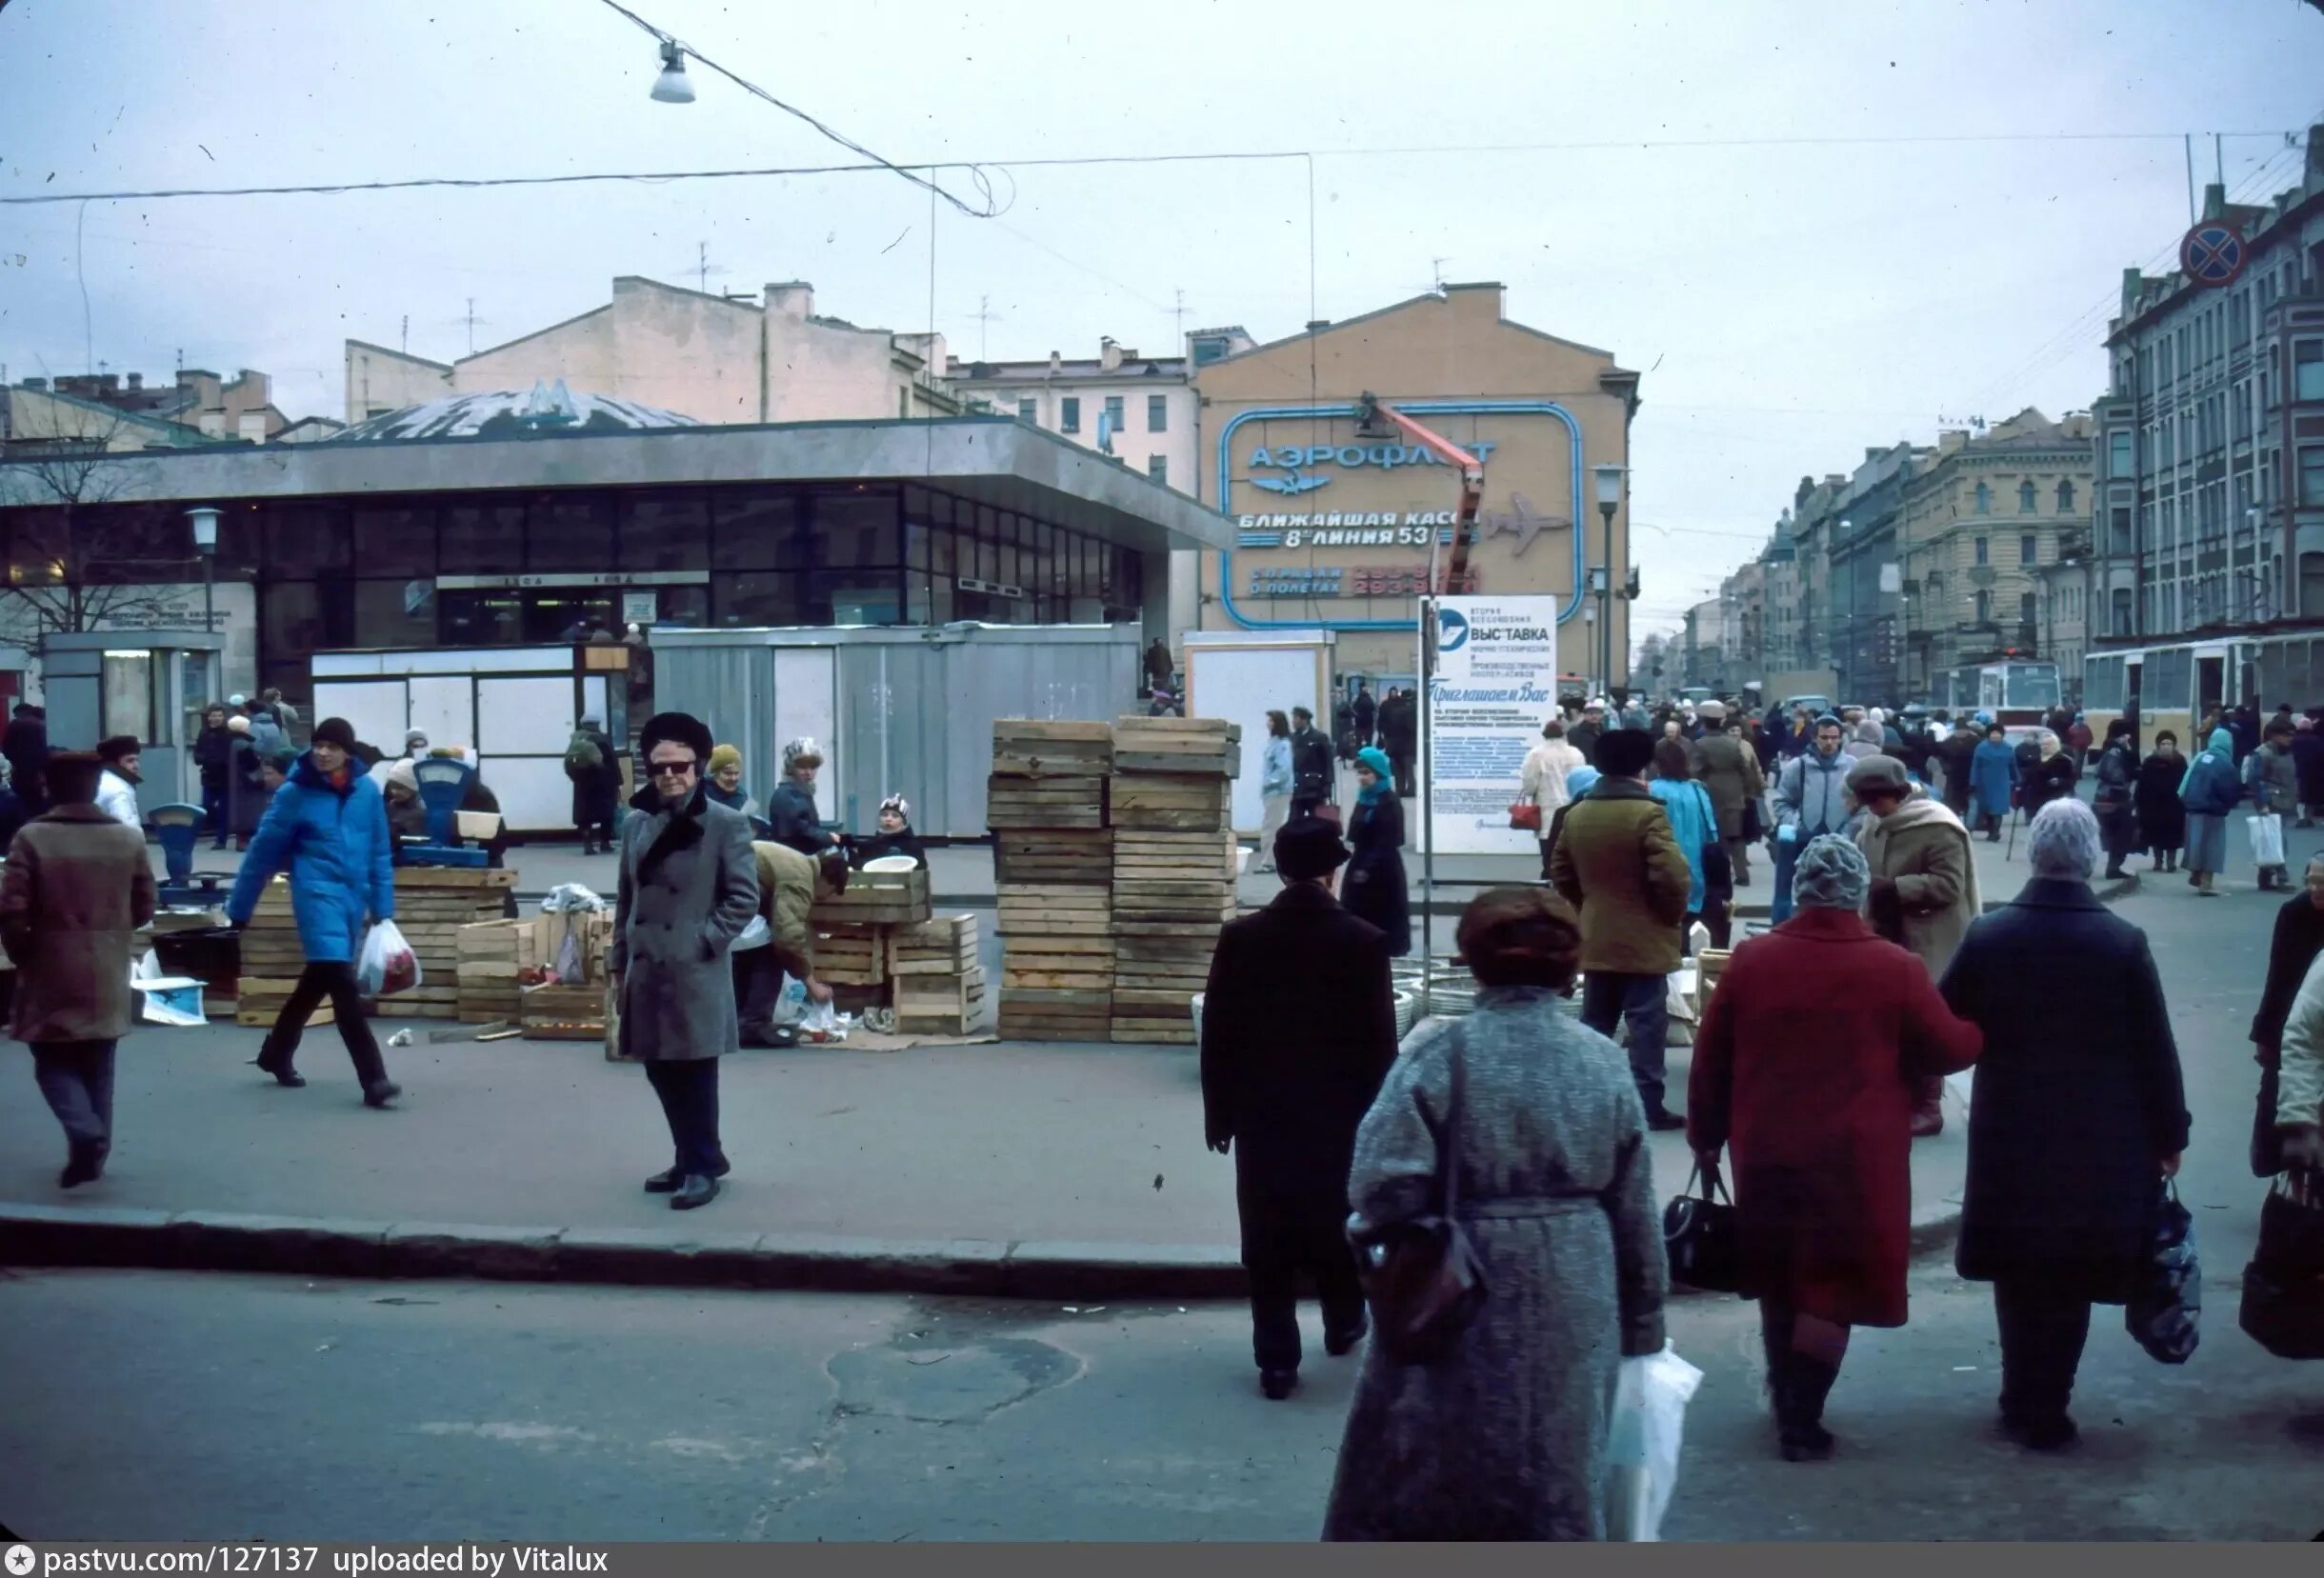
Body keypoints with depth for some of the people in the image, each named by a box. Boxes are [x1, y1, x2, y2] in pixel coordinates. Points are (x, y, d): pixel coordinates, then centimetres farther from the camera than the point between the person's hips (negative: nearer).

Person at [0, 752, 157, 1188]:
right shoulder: (129, 838, -1)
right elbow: (144, 907, 4)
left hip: (52, 971, -3)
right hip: (109, 972, 3)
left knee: (53, 1060, 8)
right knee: (98, 1065, 15)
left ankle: (84, 1133, -13)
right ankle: (95, 1151, 19)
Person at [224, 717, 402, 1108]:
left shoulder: (367, 791, 3)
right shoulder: (295, 793, -6)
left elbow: (380, 852, 10)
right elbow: (263, 851, 0)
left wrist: (383, 908, 8)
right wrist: (238, 910, 4)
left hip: (354, 896, 5)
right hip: (317, 894, -5)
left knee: (317, 979, 19)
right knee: (342, 983, -15)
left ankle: (276, 1053, 42)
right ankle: (373, 1080, -18)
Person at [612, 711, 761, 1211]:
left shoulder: (726, 824, -6)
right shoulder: (637, 825, 10)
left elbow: (745, 898, -7)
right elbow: (626, 898, 15)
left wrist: (705, 942, -13)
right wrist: (618, 961, 13)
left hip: (696, 972, -6)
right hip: (647, 970, 6)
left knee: (695, 1072, 1)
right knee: (660, 1070, 12)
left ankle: (703, 1167, 14)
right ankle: (689, 1159, 28)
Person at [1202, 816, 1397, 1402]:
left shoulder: (1240, 937, -6)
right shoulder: (1364, 941, -10)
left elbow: (1218, 1033, -2)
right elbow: (1379, 1041, -8)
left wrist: (1218, 1111, 7)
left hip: (1261, 1113, 0)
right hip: (1341, 1113, 0)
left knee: (1269, 1235, 6)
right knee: (1338, 1223, 19)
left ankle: (1276, 1359, 7)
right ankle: (1343, 1325, 37)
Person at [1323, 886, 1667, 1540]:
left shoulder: (1440, 1051, -13)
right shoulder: (1604, 1062, 0)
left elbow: (1386, 1185, -20)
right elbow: (1635, 1209, 6)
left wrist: (1370, 1229, 3)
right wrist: (1643, 1320, 16)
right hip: (1573, 1308, 3)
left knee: (1415, 1486, 12)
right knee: (1560, 1485, 16)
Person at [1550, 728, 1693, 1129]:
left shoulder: (1577, 814, 6)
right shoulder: (1647, 814, -16)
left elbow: (1560, 872, 13)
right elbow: (1673, 875, -22)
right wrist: (1674, 913, -5)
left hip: (1595, 938, 6)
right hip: (1643, 939, -6)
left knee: (1595, 1022, 14)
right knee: (1646, 1023, -1)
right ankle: (1648, 1105, 0)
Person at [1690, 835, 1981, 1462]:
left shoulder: (1750, 960, -1)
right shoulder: (1895, 969, -9)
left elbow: (1709, 1061, 4)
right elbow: (1953, 1049, 0)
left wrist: (1705, 1138, 16)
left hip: (1765, 1154, 3)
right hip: (1854, 1160, -3)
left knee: (1778, 1281, 19)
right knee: (1833, 1288, 7)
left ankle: (1784, 1402, 33)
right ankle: (1801, 1420, 7)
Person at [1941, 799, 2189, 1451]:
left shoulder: (1988, 935, -7)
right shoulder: (2124, 942, -10)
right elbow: (2155, 1050, -5)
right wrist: (2169, 1134, 7)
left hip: (2009, 1137, 1)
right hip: (2097, 1142, -1)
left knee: (2019, 1273, 16)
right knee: (2068, 1278, 11)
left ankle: (2021, 1401, 26)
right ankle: (2044, 1410, 16)